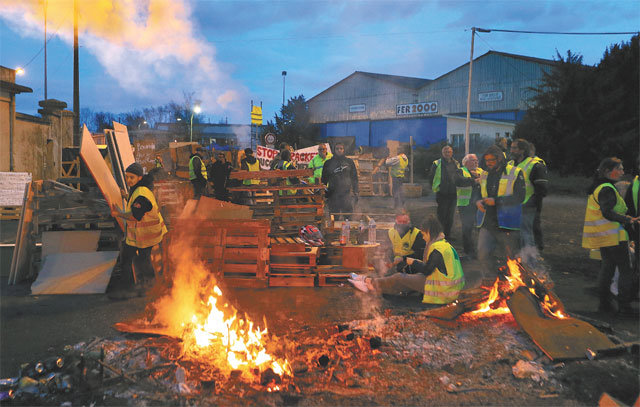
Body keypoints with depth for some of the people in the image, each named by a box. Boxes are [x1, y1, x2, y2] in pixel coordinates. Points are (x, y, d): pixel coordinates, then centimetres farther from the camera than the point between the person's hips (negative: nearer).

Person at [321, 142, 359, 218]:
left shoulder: (349, 162, 11)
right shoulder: (328, 163, 11)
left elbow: (354, 178, 12)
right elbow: (324, 180, 13)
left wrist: (355, 193, 4)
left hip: (347, 194, -1)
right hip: (333, 194, 1)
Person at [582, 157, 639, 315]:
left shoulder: (596, 188, 14)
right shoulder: (607, 189, -17)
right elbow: (607, 213, -26)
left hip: (602, 235, 10)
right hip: (613, 236, -10)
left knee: (607, 267, 14)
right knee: (625, 269, -3)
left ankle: (604, 303, 17)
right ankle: (624, 306, -1)